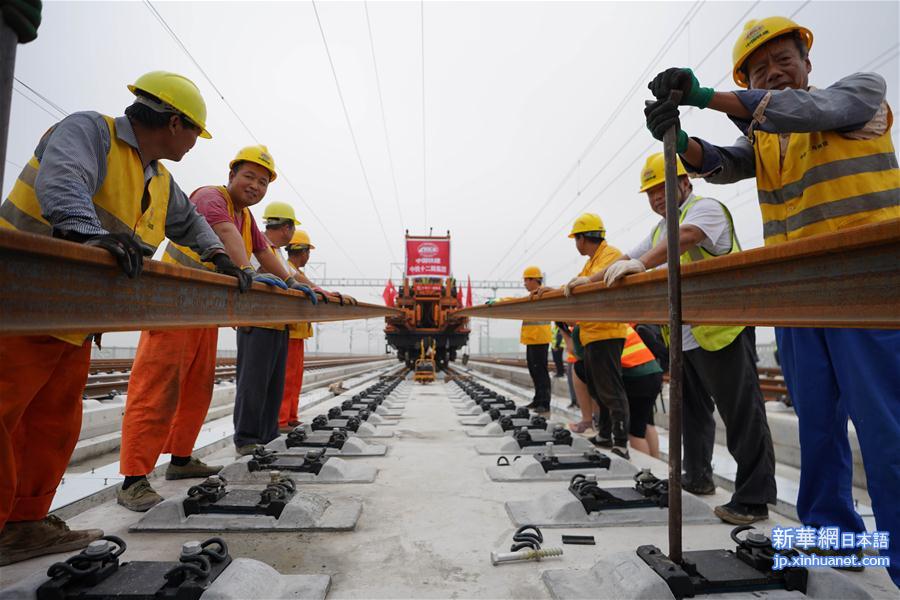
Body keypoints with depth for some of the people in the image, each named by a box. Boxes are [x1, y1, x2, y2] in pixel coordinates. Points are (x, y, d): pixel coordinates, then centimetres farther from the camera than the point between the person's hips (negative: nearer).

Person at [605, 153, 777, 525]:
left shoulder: (704, 208, -6)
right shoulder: (660, 229, 21)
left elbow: (685, 237, -28)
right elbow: (625, 259, 23)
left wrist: (641, 264, -41)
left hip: (720, 330, -9)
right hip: (683, 337, 9)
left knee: (742, 413, -3)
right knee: (693, 410, 16)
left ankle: (754, 498, 5)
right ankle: (697, 477, 29)